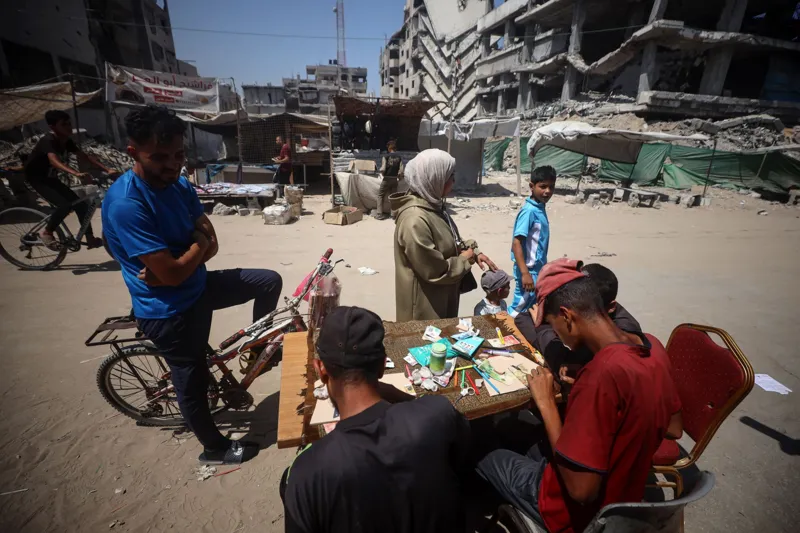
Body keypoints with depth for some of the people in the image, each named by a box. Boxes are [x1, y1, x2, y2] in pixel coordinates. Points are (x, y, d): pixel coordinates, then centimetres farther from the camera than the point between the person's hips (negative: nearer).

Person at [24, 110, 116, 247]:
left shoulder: (67, 141, -4)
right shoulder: (48, 141, -28)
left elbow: (85, 157, -6)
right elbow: (55, 161, -46)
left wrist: (107, 169, -20)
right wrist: (77, 174, -64)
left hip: (50, 177, 8)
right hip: (36, 178, -8)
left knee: (80, 204, -3)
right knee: (65, 205, -25)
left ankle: (90, 238, 3)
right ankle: (46, 232, -3)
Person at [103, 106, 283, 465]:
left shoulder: (180, 185, -2)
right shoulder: (124, 204, -27)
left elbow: (211, 245, -2)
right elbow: (172, 273, -29)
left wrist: (173, 264, -20)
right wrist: (198, 244, -11)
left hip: (198, 285, 7)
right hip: (167, 310, -7)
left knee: (269, 281, 6)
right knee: (192, 382, 11)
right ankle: (215, 448, 37)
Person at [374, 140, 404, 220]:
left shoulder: (386, 157, -9)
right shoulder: (399, 158, 1)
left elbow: (383, 169, -16)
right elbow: (401, 170, -4)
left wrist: (382, 174, 5)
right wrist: (399, 177, 11)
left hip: (386, 179, -3)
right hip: (395, 179, 3)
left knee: (380, 195, 9)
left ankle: (379, 214, 6)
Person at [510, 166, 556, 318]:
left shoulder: (540, 208, 7)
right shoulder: (529, 211, -20)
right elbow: (516, 243, -24)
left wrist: (540, 270, 20)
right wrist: (525, 273, -28)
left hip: (538, 269, 9)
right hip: (529, 270, -9)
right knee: (520, 310, 2)